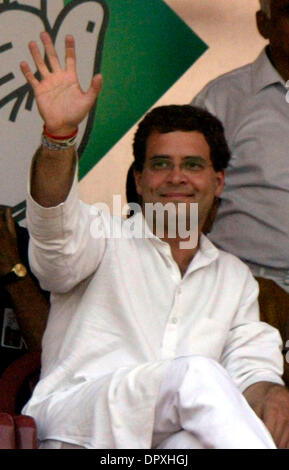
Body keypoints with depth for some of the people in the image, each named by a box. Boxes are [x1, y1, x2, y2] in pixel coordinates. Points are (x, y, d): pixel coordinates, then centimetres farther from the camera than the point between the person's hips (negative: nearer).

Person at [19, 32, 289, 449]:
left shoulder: (235, 278, 26)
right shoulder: (103, 237, 12)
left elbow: (250, 369, 16)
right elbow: (55, 226, -12)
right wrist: (58, 135, -33)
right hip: (70, 424, -3)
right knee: (197, 374, -33)